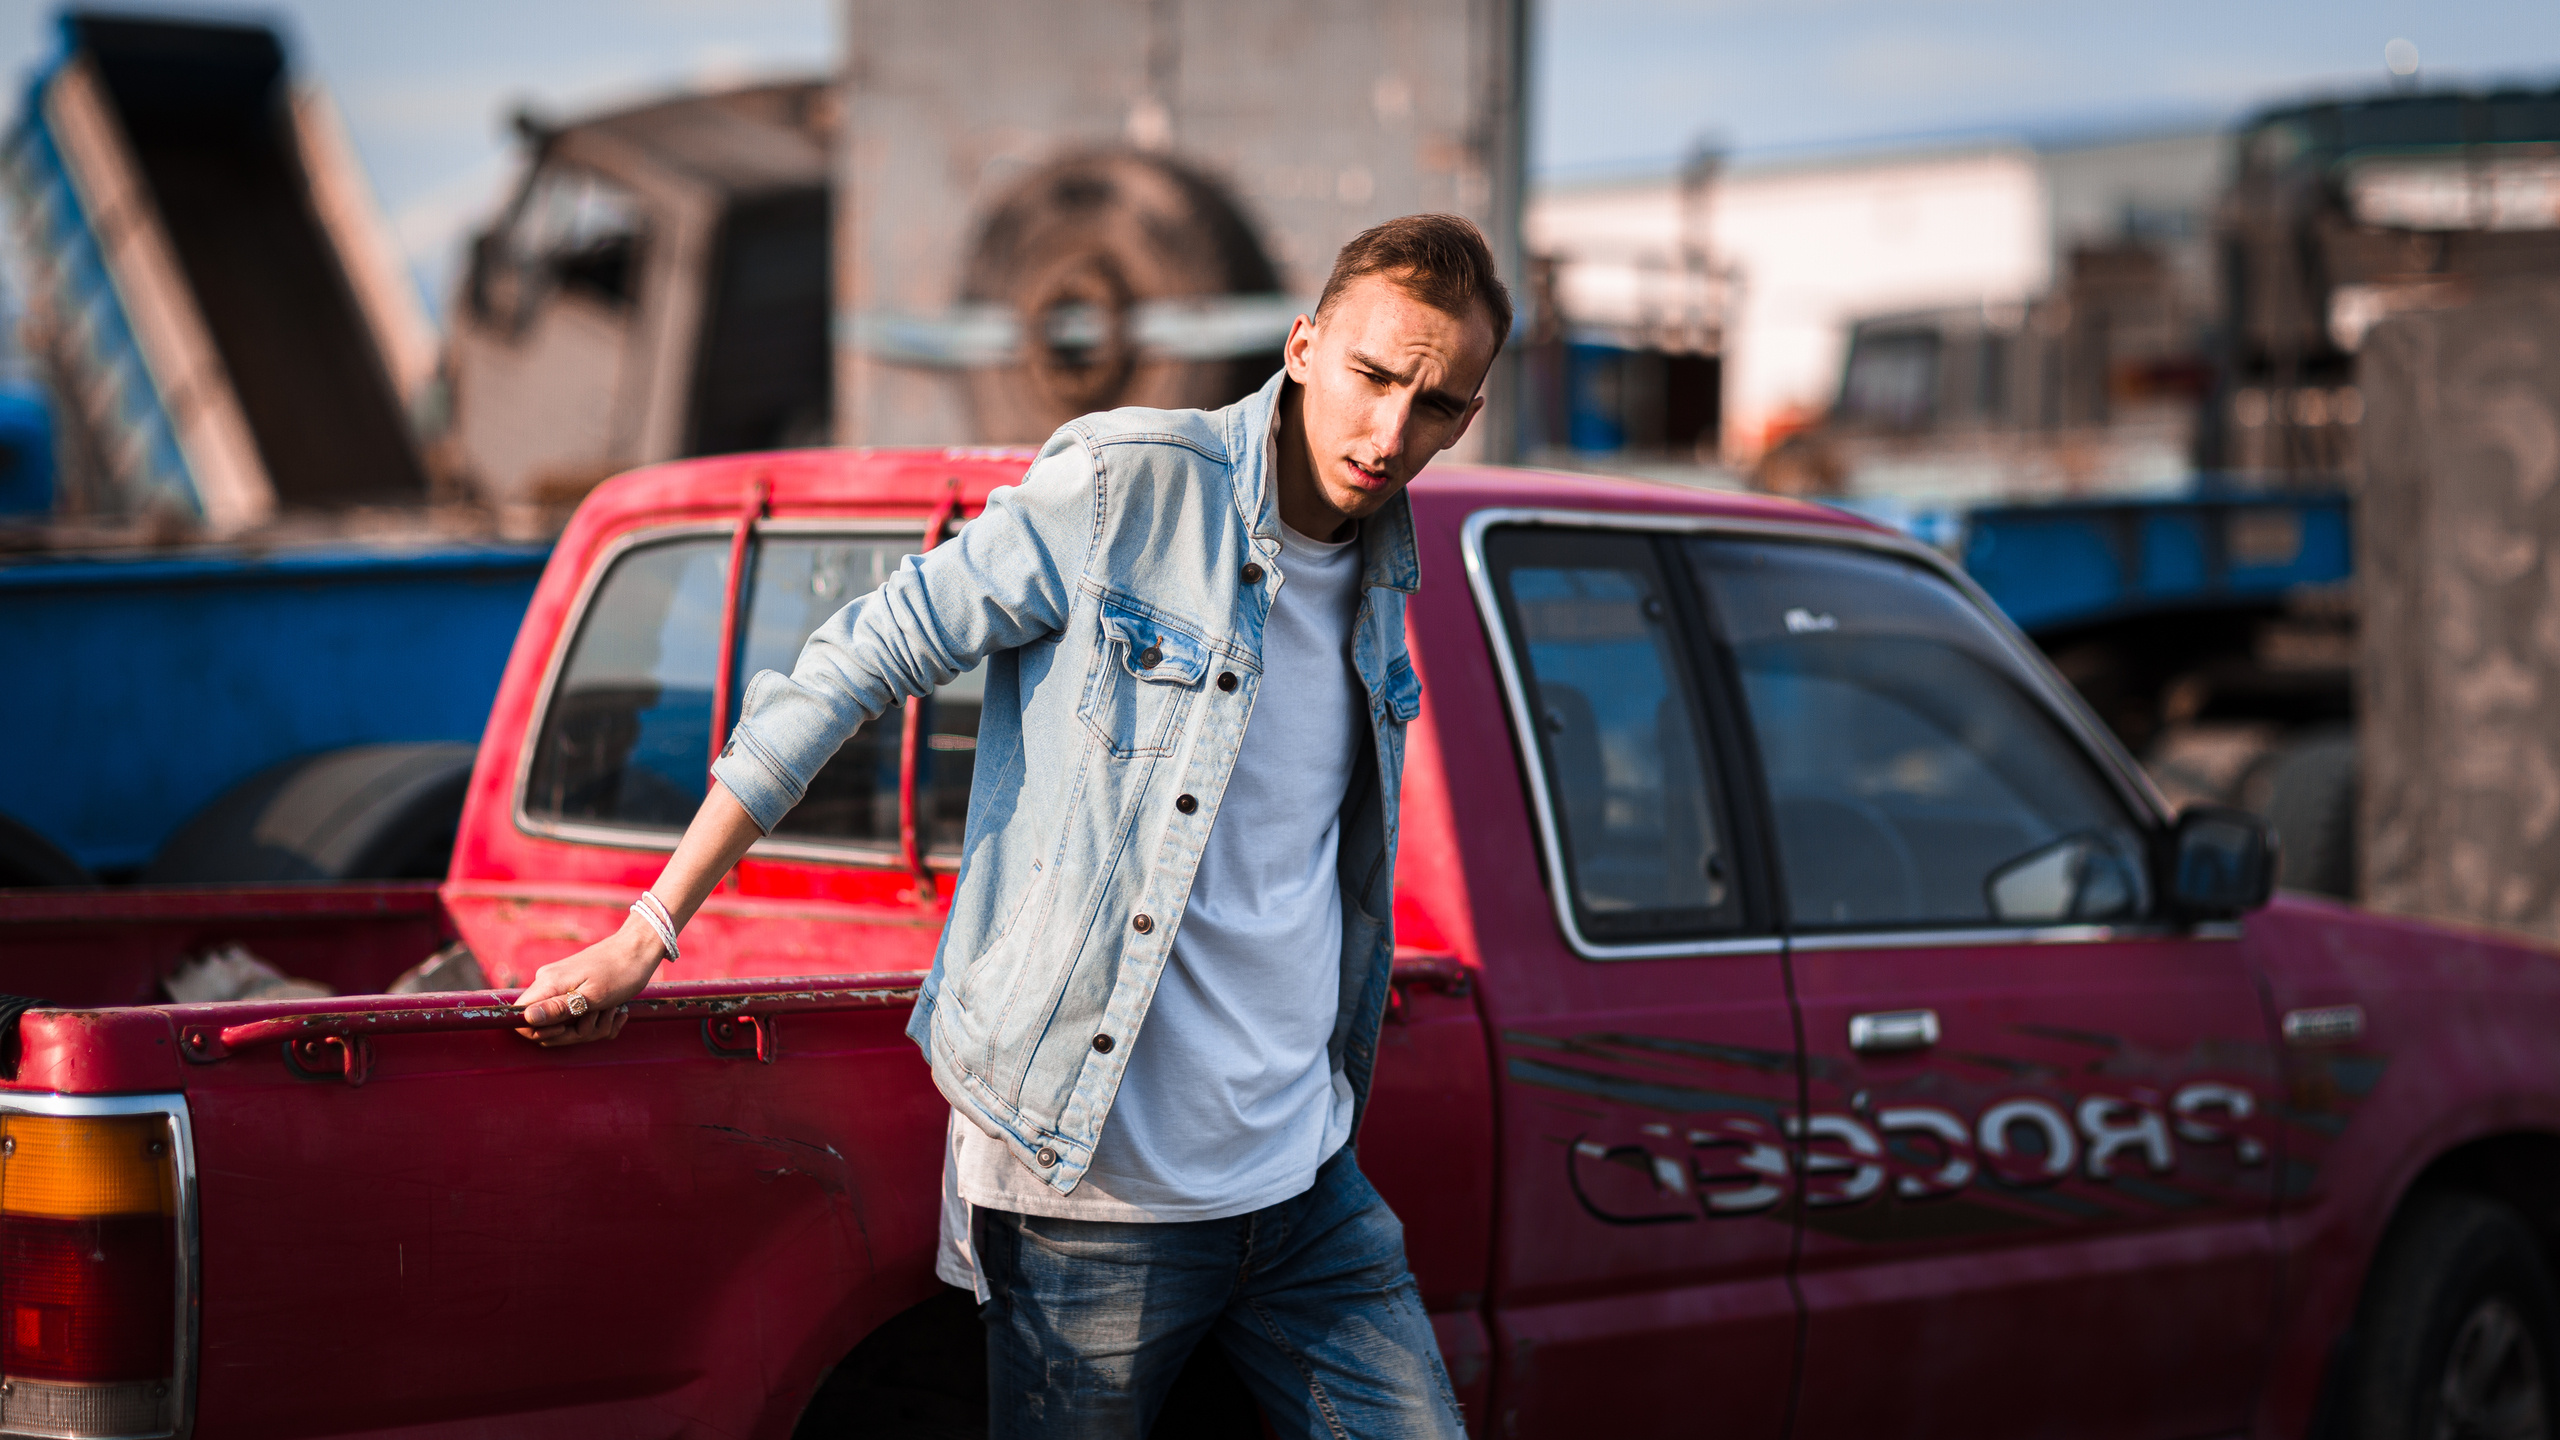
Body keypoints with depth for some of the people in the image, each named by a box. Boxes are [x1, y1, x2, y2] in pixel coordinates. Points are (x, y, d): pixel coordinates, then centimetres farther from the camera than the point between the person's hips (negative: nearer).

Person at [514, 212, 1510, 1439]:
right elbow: (859, 664, -10)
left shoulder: (1383, 576, 10)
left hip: (1307, 1187, 6)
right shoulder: (1129, 487, -11)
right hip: (1097, 1192, -6)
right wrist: (648, 935, -12)